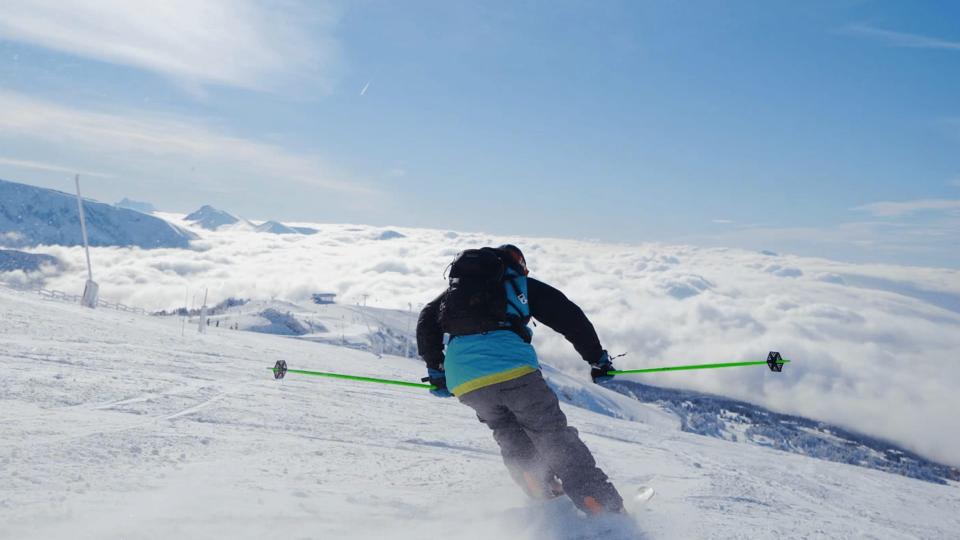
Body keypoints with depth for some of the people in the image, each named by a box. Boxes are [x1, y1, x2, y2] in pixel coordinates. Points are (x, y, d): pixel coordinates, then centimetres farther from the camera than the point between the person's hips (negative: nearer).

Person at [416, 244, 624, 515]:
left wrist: (435, 369, 28)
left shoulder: (457, 287, 32)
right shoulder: (523, 285, 21)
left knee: (510, 437, 25)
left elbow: (427, 320, 25)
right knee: (555, 438, 4)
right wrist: (597, 359, 21)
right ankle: (607, 508, 1)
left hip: (463, 383, 3)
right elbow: (571, 317, 15)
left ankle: (547, 497, 16)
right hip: (512, 368, -3)